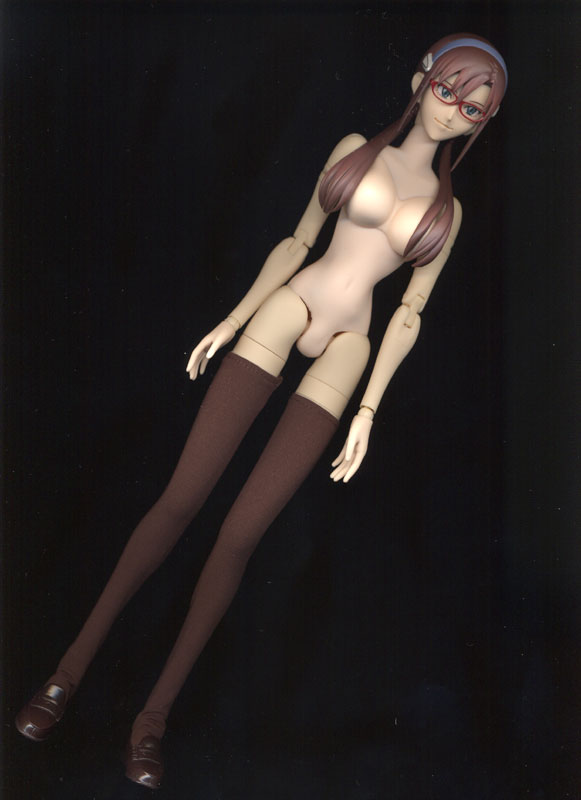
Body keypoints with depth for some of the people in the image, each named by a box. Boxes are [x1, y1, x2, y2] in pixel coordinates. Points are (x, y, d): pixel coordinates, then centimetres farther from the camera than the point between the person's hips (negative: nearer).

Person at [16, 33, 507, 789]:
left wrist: (369, 409, 1)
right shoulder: (354, 150, 9)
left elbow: (410, 313, 8)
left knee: (242, 533, -7)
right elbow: (296, 242, 12)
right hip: (283, 310, 0)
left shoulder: (448, 209, 11)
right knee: (182, 498, -8)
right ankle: (74, 663, 1)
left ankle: (157, 712, 0)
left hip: (344, 353, 1)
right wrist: (231, 320, 5)